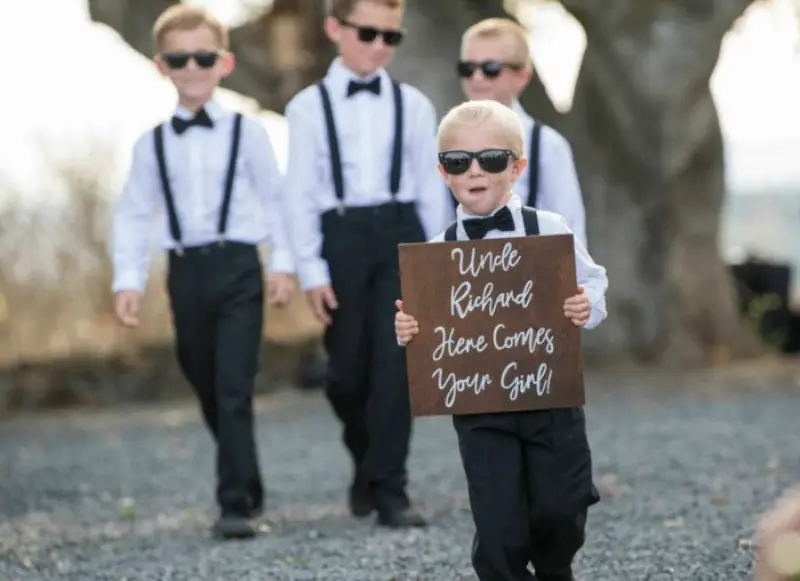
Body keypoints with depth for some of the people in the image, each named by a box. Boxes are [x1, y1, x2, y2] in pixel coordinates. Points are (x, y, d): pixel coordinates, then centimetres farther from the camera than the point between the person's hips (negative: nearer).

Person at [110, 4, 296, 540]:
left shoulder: (246, 132, 1)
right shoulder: (152, 144, 8)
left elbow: (275, 199, 3)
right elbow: (134, 215, 8)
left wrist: (283, 262, -3)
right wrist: (129, 279, -1)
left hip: (237, 268, -4)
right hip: (186, 272, 4)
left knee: (233, 391, -12)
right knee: (209, 393, 13)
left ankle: (237, 505, -12)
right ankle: (250, 489, 30)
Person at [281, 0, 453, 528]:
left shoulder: (413, 105, 7)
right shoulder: (309, 107, 3)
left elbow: (432, 188, 8)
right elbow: (301, 194, 1)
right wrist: (311, 270, -4)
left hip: (400, 234, 0)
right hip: (342, 237, 0)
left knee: (395, 363, -9)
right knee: (348, 369, 6)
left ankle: (389, 488, -5)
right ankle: (367, 464, 31)